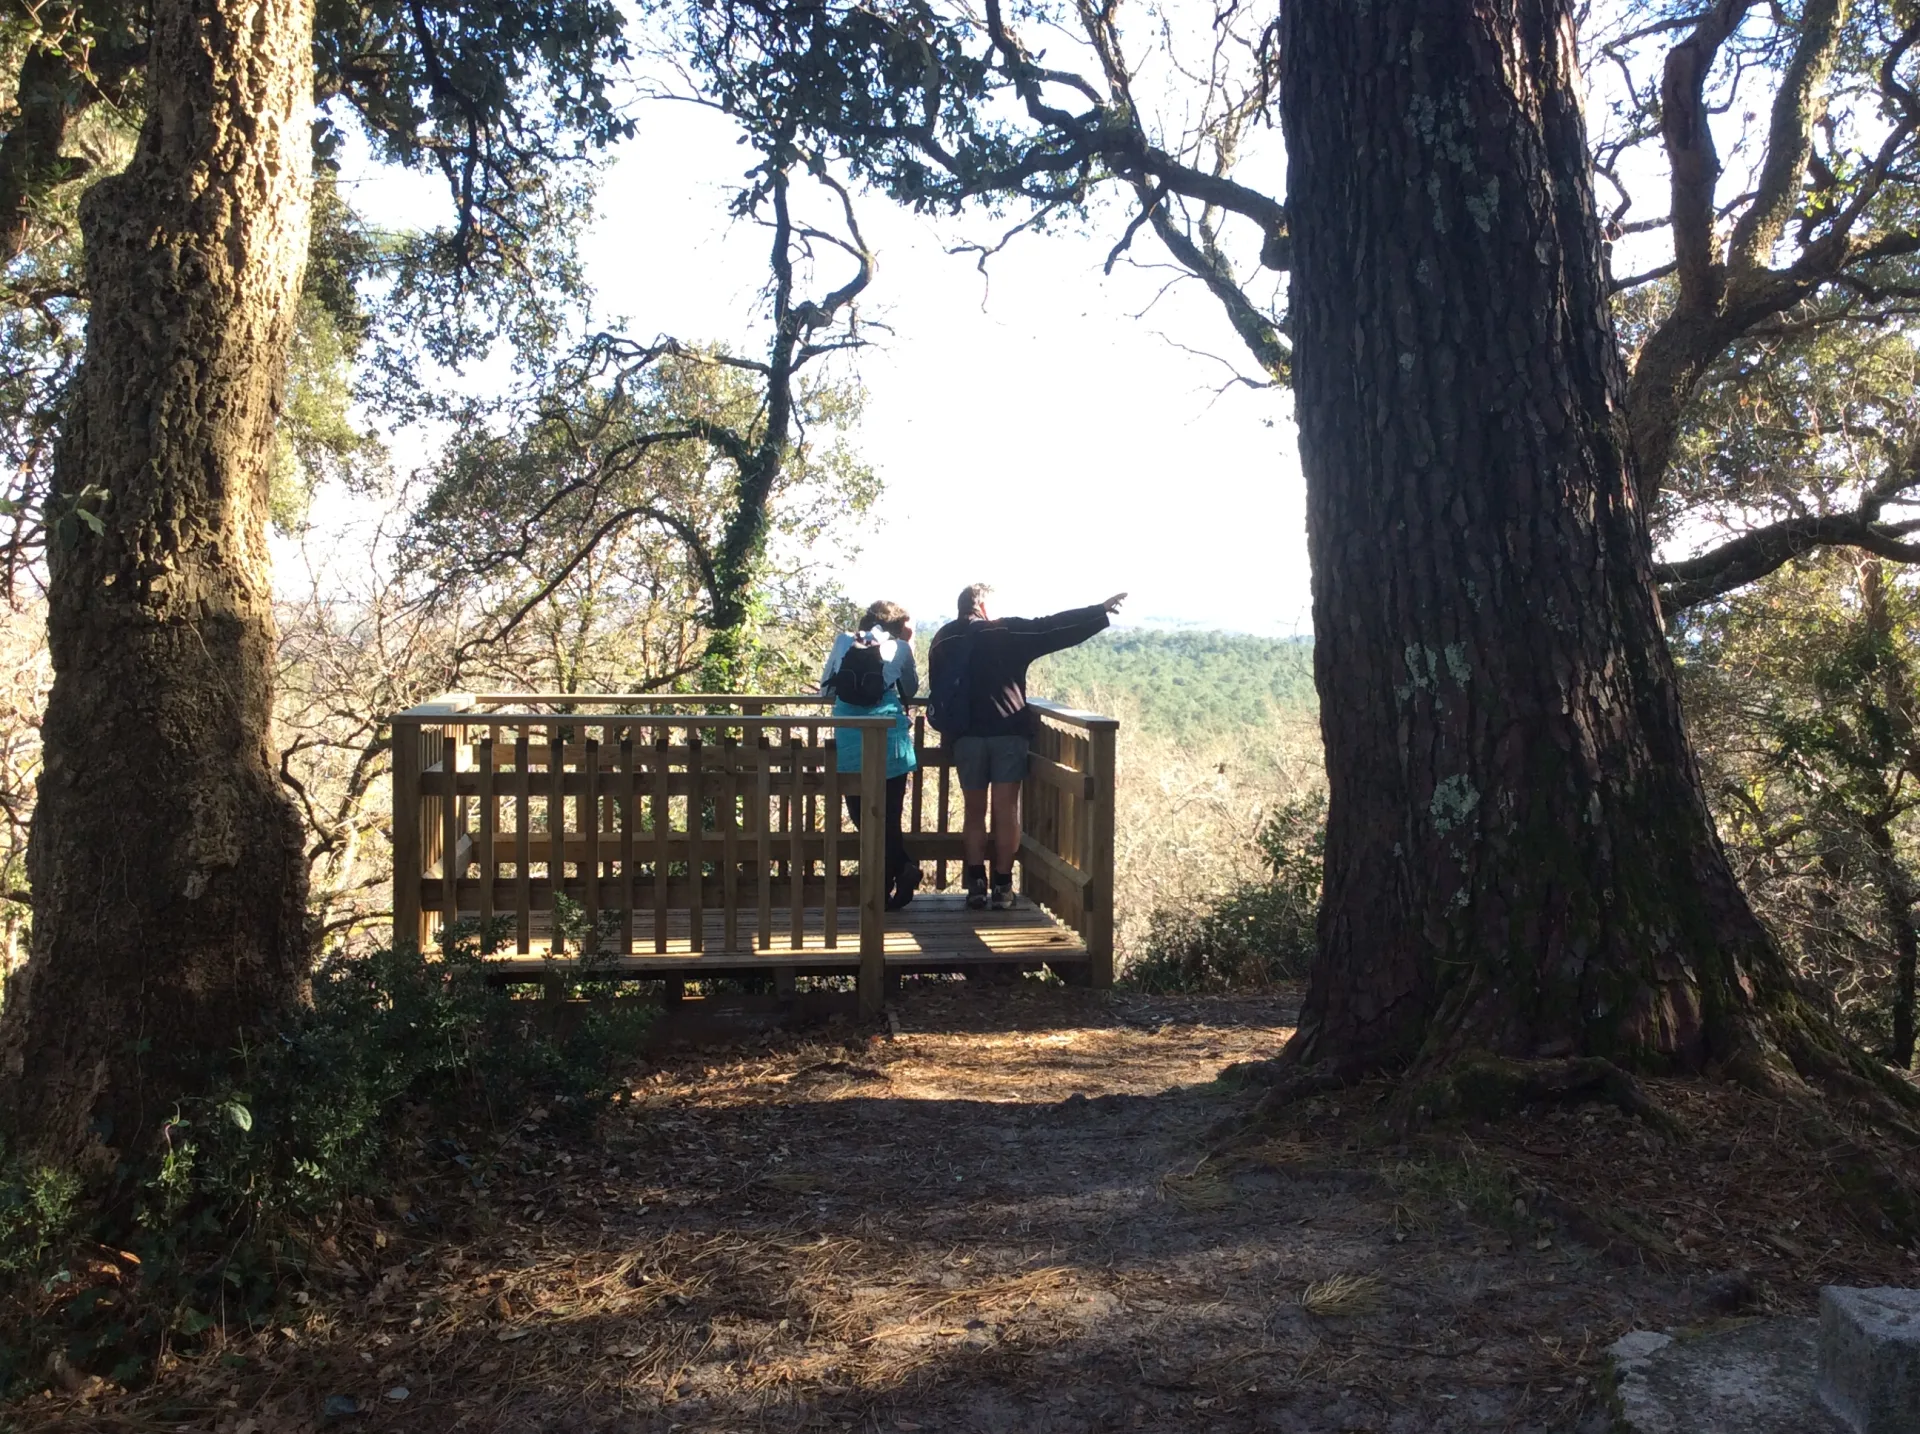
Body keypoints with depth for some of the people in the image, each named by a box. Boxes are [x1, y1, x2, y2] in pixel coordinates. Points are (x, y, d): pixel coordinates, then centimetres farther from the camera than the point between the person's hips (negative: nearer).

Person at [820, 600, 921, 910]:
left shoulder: (843, 643, 11)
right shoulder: (898, 648, 6)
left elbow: (825, 689, 15)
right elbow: (911, 690, 18)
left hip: (850, 744, 1)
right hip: (889, 742, -1)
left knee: (861, 817, 13)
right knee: (888, 818, 9)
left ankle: (901, 870, 8)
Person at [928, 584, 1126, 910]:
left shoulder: (942, 641, 9)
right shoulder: (1008, 631, -1)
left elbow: (937, 690, 12)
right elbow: (1054, 629, -1)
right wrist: (1101, 611, 5)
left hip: (967, 735, 3)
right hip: (1008, 732, -3)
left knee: (974, 812, 11)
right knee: (1006, 811, 2)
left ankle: (976, 884, 6)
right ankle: (1002, 886, 2)